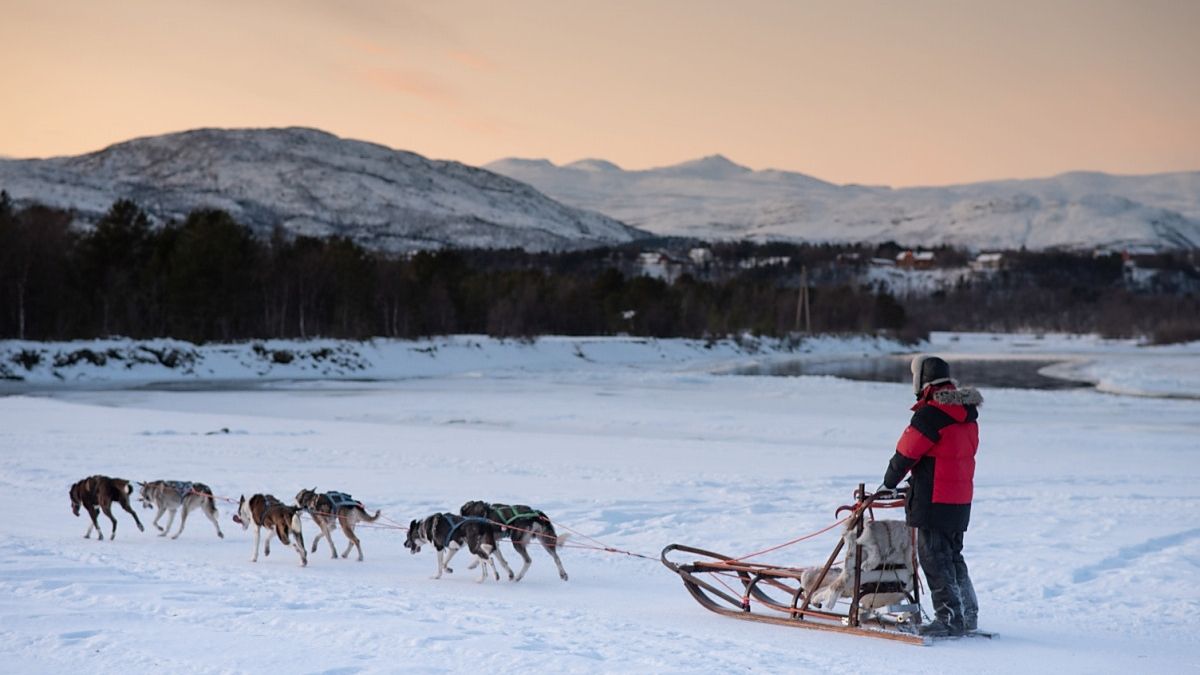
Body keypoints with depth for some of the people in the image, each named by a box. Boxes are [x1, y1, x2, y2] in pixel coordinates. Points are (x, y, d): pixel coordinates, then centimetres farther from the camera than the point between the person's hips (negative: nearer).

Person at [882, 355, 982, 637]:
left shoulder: (929, 415, -18)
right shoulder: (967, 412, 9)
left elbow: (905, 453, -11)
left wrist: (889, 483, 6)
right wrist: (918, 480, 19)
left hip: (934, 500, -9)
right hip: (961, 498, 9)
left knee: (934, 557, -2)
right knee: (953, 557, 18)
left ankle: (950, 617, -2)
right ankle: (968, 615, 22)